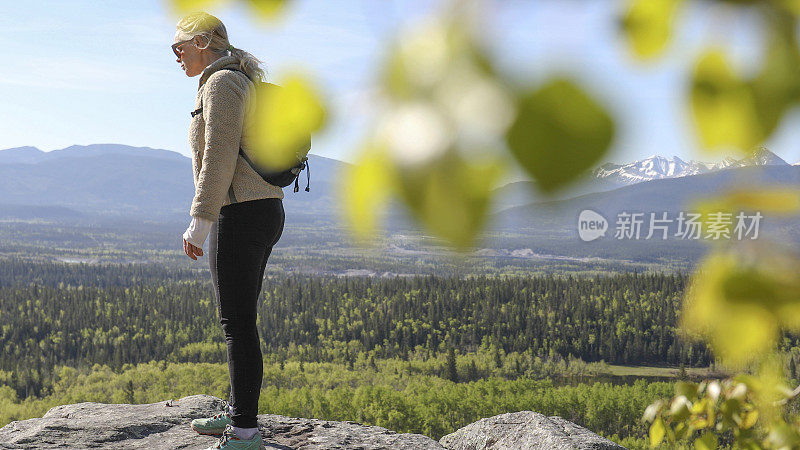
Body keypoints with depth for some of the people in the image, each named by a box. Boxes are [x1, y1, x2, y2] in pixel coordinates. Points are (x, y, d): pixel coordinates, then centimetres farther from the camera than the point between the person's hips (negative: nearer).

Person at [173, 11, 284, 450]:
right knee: (239, 319, 16)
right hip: (264, 212, 10)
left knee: (238, 324, -6)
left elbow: (219, 157, -20)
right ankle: (238, 410, 26)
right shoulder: (241, 83, 19)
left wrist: (199, 223, -20)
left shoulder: (222, 82, -11)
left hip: (240, 215, -10)